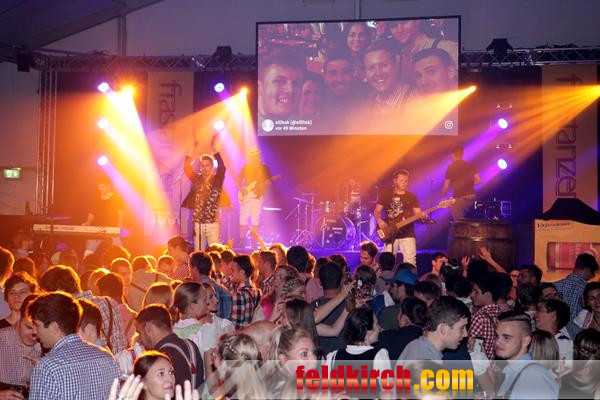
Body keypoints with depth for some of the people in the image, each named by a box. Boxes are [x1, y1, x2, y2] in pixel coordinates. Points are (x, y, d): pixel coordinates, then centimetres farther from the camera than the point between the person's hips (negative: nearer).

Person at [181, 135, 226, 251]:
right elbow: (187, 169, -4)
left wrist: (216, 151, -32)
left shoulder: (217, 180, -2)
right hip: (198, 223, 3)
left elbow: (222, 168, -18)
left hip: (213, 223, -3)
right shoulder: (197, 179, 8)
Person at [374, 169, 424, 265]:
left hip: (407, 233, 0)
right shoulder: (386, 195, 7)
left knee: (410, 261, -9)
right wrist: (379, 220, -10)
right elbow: (377, 210, 9)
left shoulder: (412, 197, 10)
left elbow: (418, 213, 6)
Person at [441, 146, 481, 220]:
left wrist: (443, 194, 15)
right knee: (463, 219, 24)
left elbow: (446, 186, -5)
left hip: (459, 198, -5)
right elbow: (478, 180, 1)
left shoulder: (450, 168, -6)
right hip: (471, 197, 5)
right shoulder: (471, 166, 5)